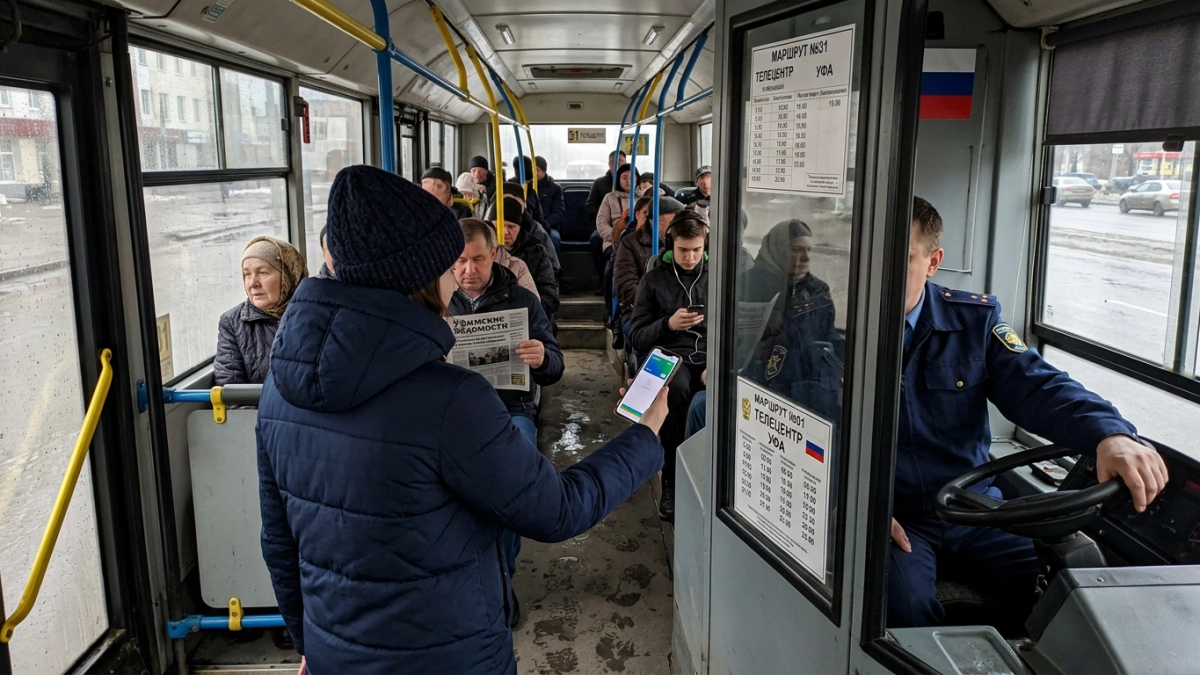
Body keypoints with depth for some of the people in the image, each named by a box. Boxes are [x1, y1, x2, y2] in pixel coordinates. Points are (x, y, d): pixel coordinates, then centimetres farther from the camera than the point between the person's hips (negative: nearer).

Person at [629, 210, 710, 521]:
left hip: (713, 357, 1)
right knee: (676, 388, -38)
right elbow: (636, 337, 8)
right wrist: (667, 324, -11)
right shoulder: (654, 279, 11)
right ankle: (671, 482, -22)